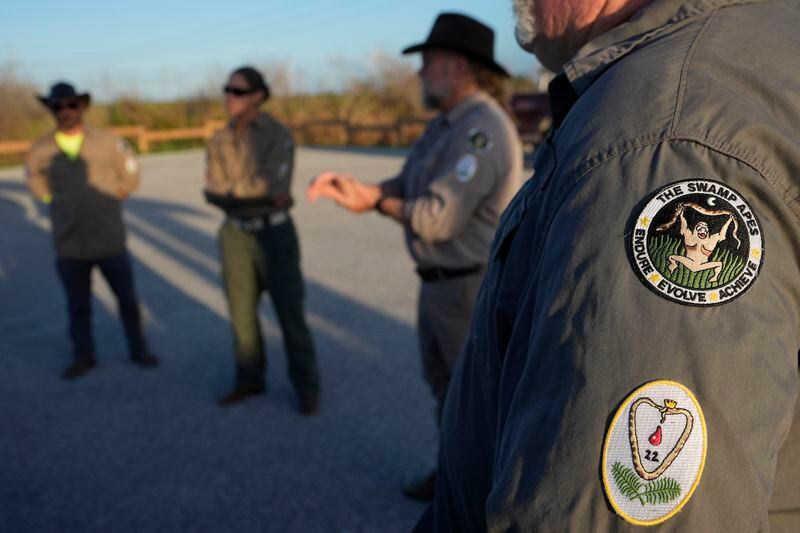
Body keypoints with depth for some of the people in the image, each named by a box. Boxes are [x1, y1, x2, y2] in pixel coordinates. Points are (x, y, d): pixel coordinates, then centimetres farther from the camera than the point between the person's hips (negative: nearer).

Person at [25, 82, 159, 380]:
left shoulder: (108, 142, -4)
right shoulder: (41, 151, -1)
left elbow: (130, 175, 11)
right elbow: (35, 179, 20)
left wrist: (110, 201, 6)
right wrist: (60, 205, 12)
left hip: (110, 243, -1)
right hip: (69, 247, 1)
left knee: (127, 299, 9)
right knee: (78, 305, 10)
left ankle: (138, 350, 27)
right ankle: (83, 357, 28)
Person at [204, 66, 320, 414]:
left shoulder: (279, 136, -11)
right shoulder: (220, 141, 5)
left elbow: (273, 185, -23)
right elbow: (213, 192, -4)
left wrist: (232, 191, -14)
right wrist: (260, 196, -17)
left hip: (274, 233, -5)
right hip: (235, 235, 5)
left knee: (289, 312, 1)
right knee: (241, 311, 11)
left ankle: (306, 386, 16)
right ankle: (250, 380, 29)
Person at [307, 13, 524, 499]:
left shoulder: (482, 130, -21)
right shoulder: (448, 124, 11)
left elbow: (437, 218, -26)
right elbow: (407, 187, 10)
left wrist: (374, 202, -11)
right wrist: (355, 188, -6)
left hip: (473, 288, -10)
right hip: (442, 282, 10)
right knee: (445, 382, 22)